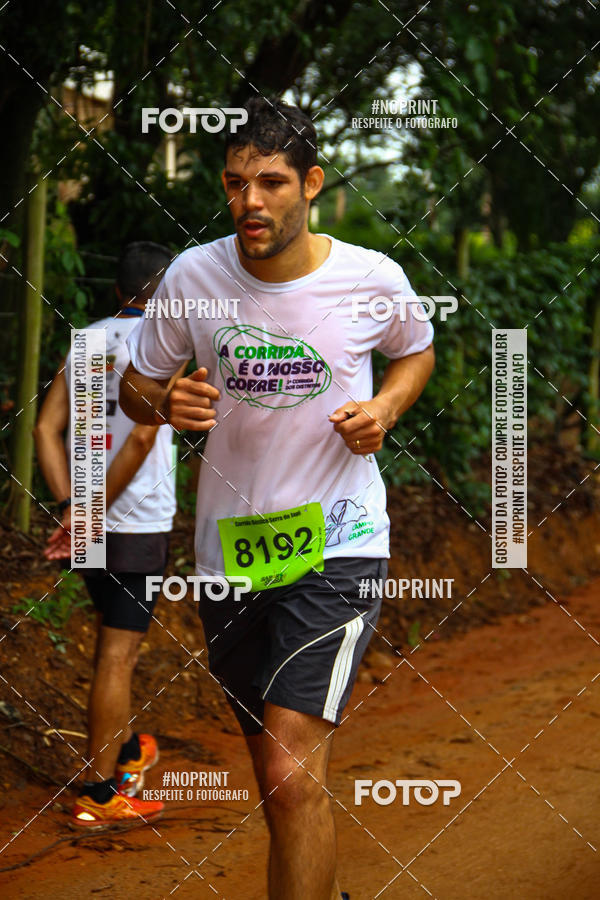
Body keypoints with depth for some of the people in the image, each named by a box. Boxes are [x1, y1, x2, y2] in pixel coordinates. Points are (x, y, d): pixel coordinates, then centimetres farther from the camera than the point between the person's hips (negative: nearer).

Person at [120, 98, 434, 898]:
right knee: (275, 771, 18)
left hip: (337, 543, -3)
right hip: (227, 548, 3)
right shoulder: (193, 277, -5)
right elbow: (133, 388, 7)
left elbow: (416, 351, 14)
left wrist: (384, 408, -6)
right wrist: (166, 402, -16)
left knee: (293, 776, -20)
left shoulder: (372, 278, -7)